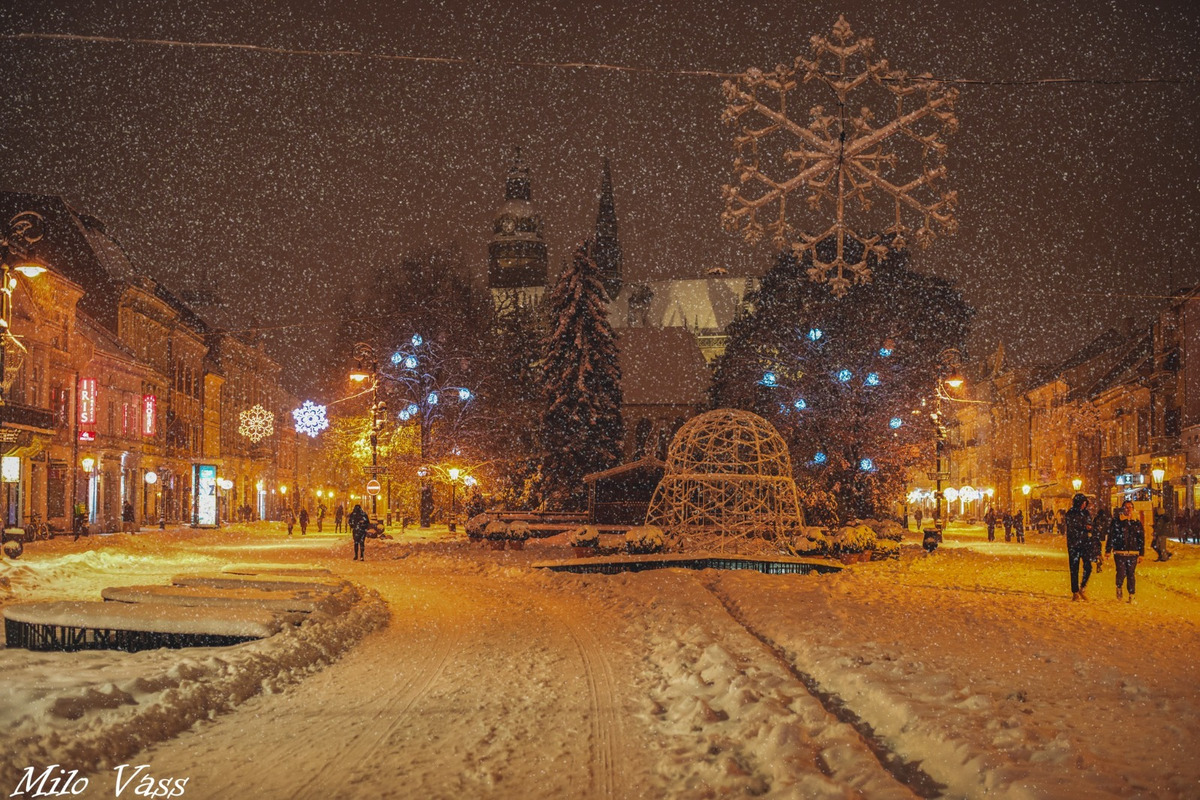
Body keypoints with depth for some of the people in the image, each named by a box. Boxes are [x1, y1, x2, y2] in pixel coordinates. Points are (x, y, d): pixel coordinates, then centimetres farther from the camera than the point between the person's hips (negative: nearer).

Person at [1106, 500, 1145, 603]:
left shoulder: (1137, 523, 11)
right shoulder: (1116, 521, 5)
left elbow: (1141, 539, 12)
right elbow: (1111, 536, 4)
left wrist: (1141, 554, 7)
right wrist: (1108, 551, 0)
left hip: (1133, 553, 2)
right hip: (1119, 553, -2)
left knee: (1131, 574, 2)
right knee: (1121, 573, -10)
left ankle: (1131, 595, 10)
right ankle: (1119, 587, 20)